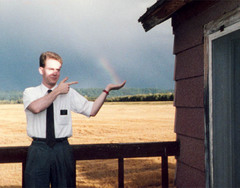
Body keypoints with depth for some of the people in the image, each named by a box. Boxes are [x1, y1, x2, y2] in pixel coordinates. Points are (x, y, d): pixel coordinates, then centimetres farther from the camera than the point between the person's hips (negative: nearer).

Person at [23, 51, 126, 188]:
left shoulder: (69, 93, 8)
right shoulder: (30, 92, 3)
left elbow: (91, 110, 2)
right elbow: (36, 108, -19)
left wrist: (107, 90, -5)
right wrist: (57, 91, -10)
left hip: (63, 150, 1)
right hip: (38, 150, -1)